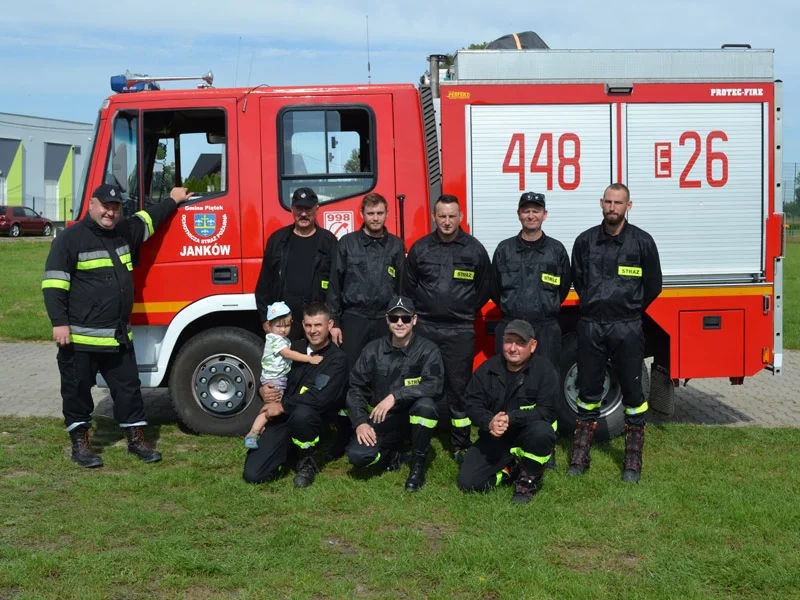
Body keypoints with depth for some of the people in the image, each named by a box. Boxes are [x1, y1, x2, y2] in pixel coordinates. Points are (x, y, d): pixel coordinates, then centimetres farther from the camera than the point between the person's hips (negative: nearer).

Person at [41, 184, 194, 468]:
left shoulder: (125, 232, 11)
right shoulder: (70, 238, -9)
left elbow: (147, 219, 33)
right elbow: (54, 283, -11)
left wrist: (172, 201, 40)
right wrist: (59, 322, -17)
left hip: (119, 336, 6)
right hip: (81, 337, -6)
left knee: (128, 388, 11)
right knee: (78, 390, 5)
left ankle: (136, 439, 21)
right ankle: (80, 444, 18)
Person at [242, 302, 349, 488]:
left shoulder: (337, 359, -7)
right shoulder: (294, 348, 10)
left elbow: (321, 398, -21)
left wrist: (283, 406, -15)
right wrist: (264, 392, -4)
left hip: (312, 419, -4)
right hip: (281, 422, 4)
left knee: (301, 413, -41)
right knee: (252, 474, -12)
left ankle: (307, 461, -10)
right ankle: (289, 451, 19)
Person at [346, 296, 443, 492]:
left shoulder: (427, 350, -11)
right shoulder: (373, 350, -2)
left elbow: (434, 386, -26)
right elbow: (356, 388, 0)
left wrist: (395, 396, -33)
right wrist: (360, 422, -14)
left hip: (413, 417, -1)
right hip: (380, 418, 2)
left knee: (425, 405, -35)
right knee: (358, 456, -24)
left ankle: (418, 464, -12)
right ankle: (390, 453, 13)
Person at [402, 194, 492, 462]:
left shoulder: (475, 249, 1)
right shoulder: (420, 248, 4)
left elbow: (484, 289, 10)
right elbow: (408, 287, 13)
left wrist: (464, 312, 10)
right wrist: (421, 312, 10)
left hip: (460, 331, -1)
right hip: (424, 327, 1)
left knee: (459, 388, 3)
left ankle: (461, 445, 13)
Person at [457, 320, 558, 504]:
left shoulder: (544, 369, -11)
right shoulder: (488, 369, -1)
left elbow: (546, 411, -19)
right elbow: (473, 404, -3)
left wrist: (510, 418, -32)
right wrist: (489, 422, -26)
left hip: (527, 433, -2)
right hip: (495, 438, 3)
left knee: (541, 431, -38)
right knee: (468, 482, -14)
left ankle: (529, 479, -8)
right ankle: (511, 468, 14)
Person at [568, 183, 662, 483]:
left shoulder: (642, 241, -2)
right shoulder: (585, 241, 5)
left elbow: (653, 286, 6)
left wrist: (629, 311, 11)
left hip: (627, 329, -2)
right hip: (590, 326, 2)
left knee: (632, 393, 4)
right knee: (588, 392, 9)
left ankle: (633, 463, 14)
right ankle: (579, 458, 17)